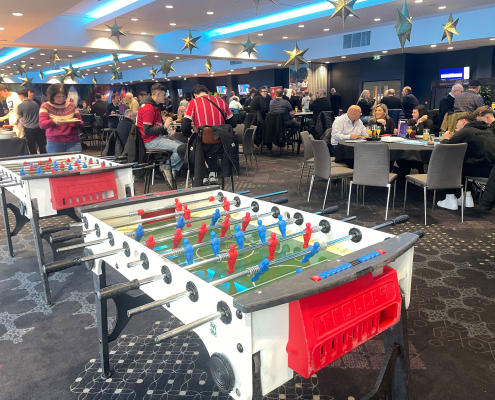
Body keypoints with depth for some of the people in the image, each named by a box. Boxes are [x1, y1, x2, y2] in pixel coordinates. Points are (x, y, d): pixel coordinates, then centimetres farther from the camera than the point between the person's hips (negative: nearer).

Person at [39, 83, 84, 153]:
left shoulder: (72, 105, 9)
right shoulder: (46, 106, 3)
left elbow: (81, 125, 11)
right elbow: (42, 125, -8)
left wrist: (77, 122, -13)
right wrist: (53, 121, -27)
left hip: (73, 142, 1)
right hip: (54, 143, -1)